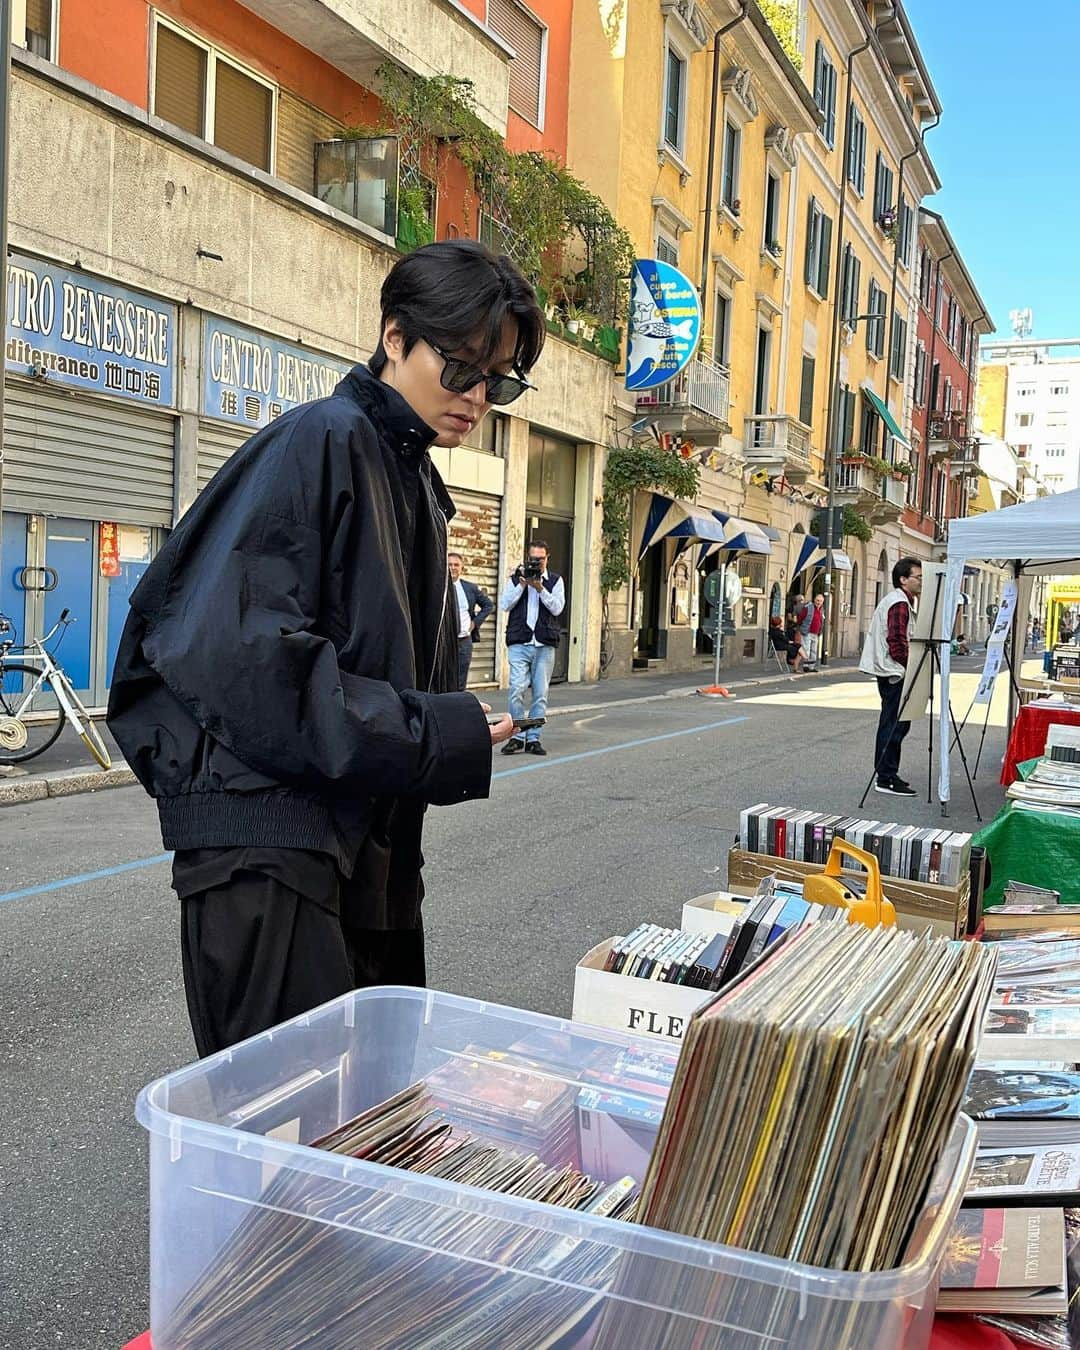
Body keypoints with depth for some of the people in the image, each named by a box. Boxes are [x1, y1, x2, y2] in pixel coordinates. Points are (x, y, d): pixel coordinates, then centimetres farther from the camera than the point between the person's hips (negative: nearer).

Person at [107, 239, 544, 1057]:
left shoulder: (417, 483, 17)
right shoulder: (323, 442, -10)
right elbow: (241, 650, -21)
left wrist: (457, 730, 5)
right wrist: (435, 737, -19)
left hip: (370, 847, 9)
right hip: (269, 839, -9)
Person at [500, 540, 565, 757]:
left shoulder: (555, 580, 10)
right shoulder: (516, 578, 12)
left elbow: (557, 608, -2)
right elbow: (505, 605, 1)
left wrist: (540, 588, -11)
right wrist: (522, 585, -7)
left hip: (544, 644, 1)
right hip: (519, 643, -1)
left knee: (540, 694, 2)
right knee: (517, 689, -11)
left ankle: (534, 738, 8)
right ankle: (516, 736, -2)